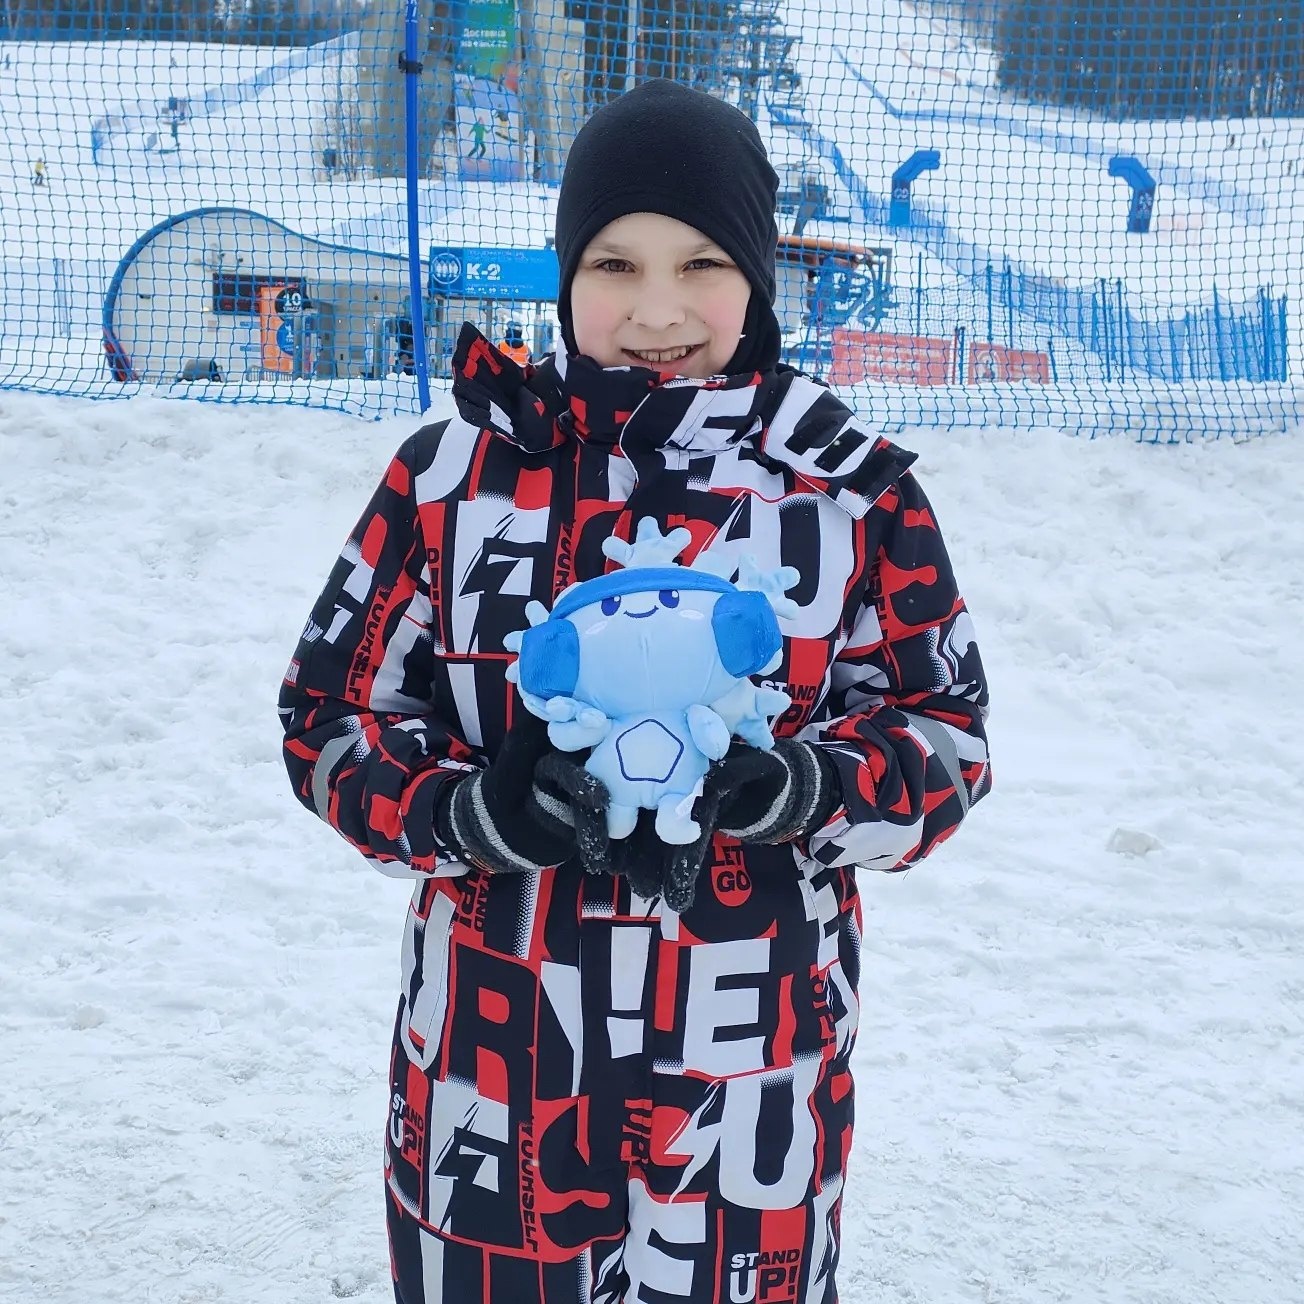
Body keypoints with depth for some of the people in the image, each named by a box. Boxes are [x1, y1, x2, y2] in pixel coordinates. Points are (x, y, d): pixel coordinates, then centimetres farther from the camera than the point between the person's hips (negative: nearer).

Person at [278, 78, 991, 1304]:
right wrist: (472, 813, -18)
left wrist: (810, 788, -20)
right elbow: (331, 716, 2)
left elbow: (945, 733, 1)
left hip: (749, 1081, 0)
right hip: (491, 1062, 1)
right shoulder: (451, 472, -3)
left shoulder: (854, 491, -4)